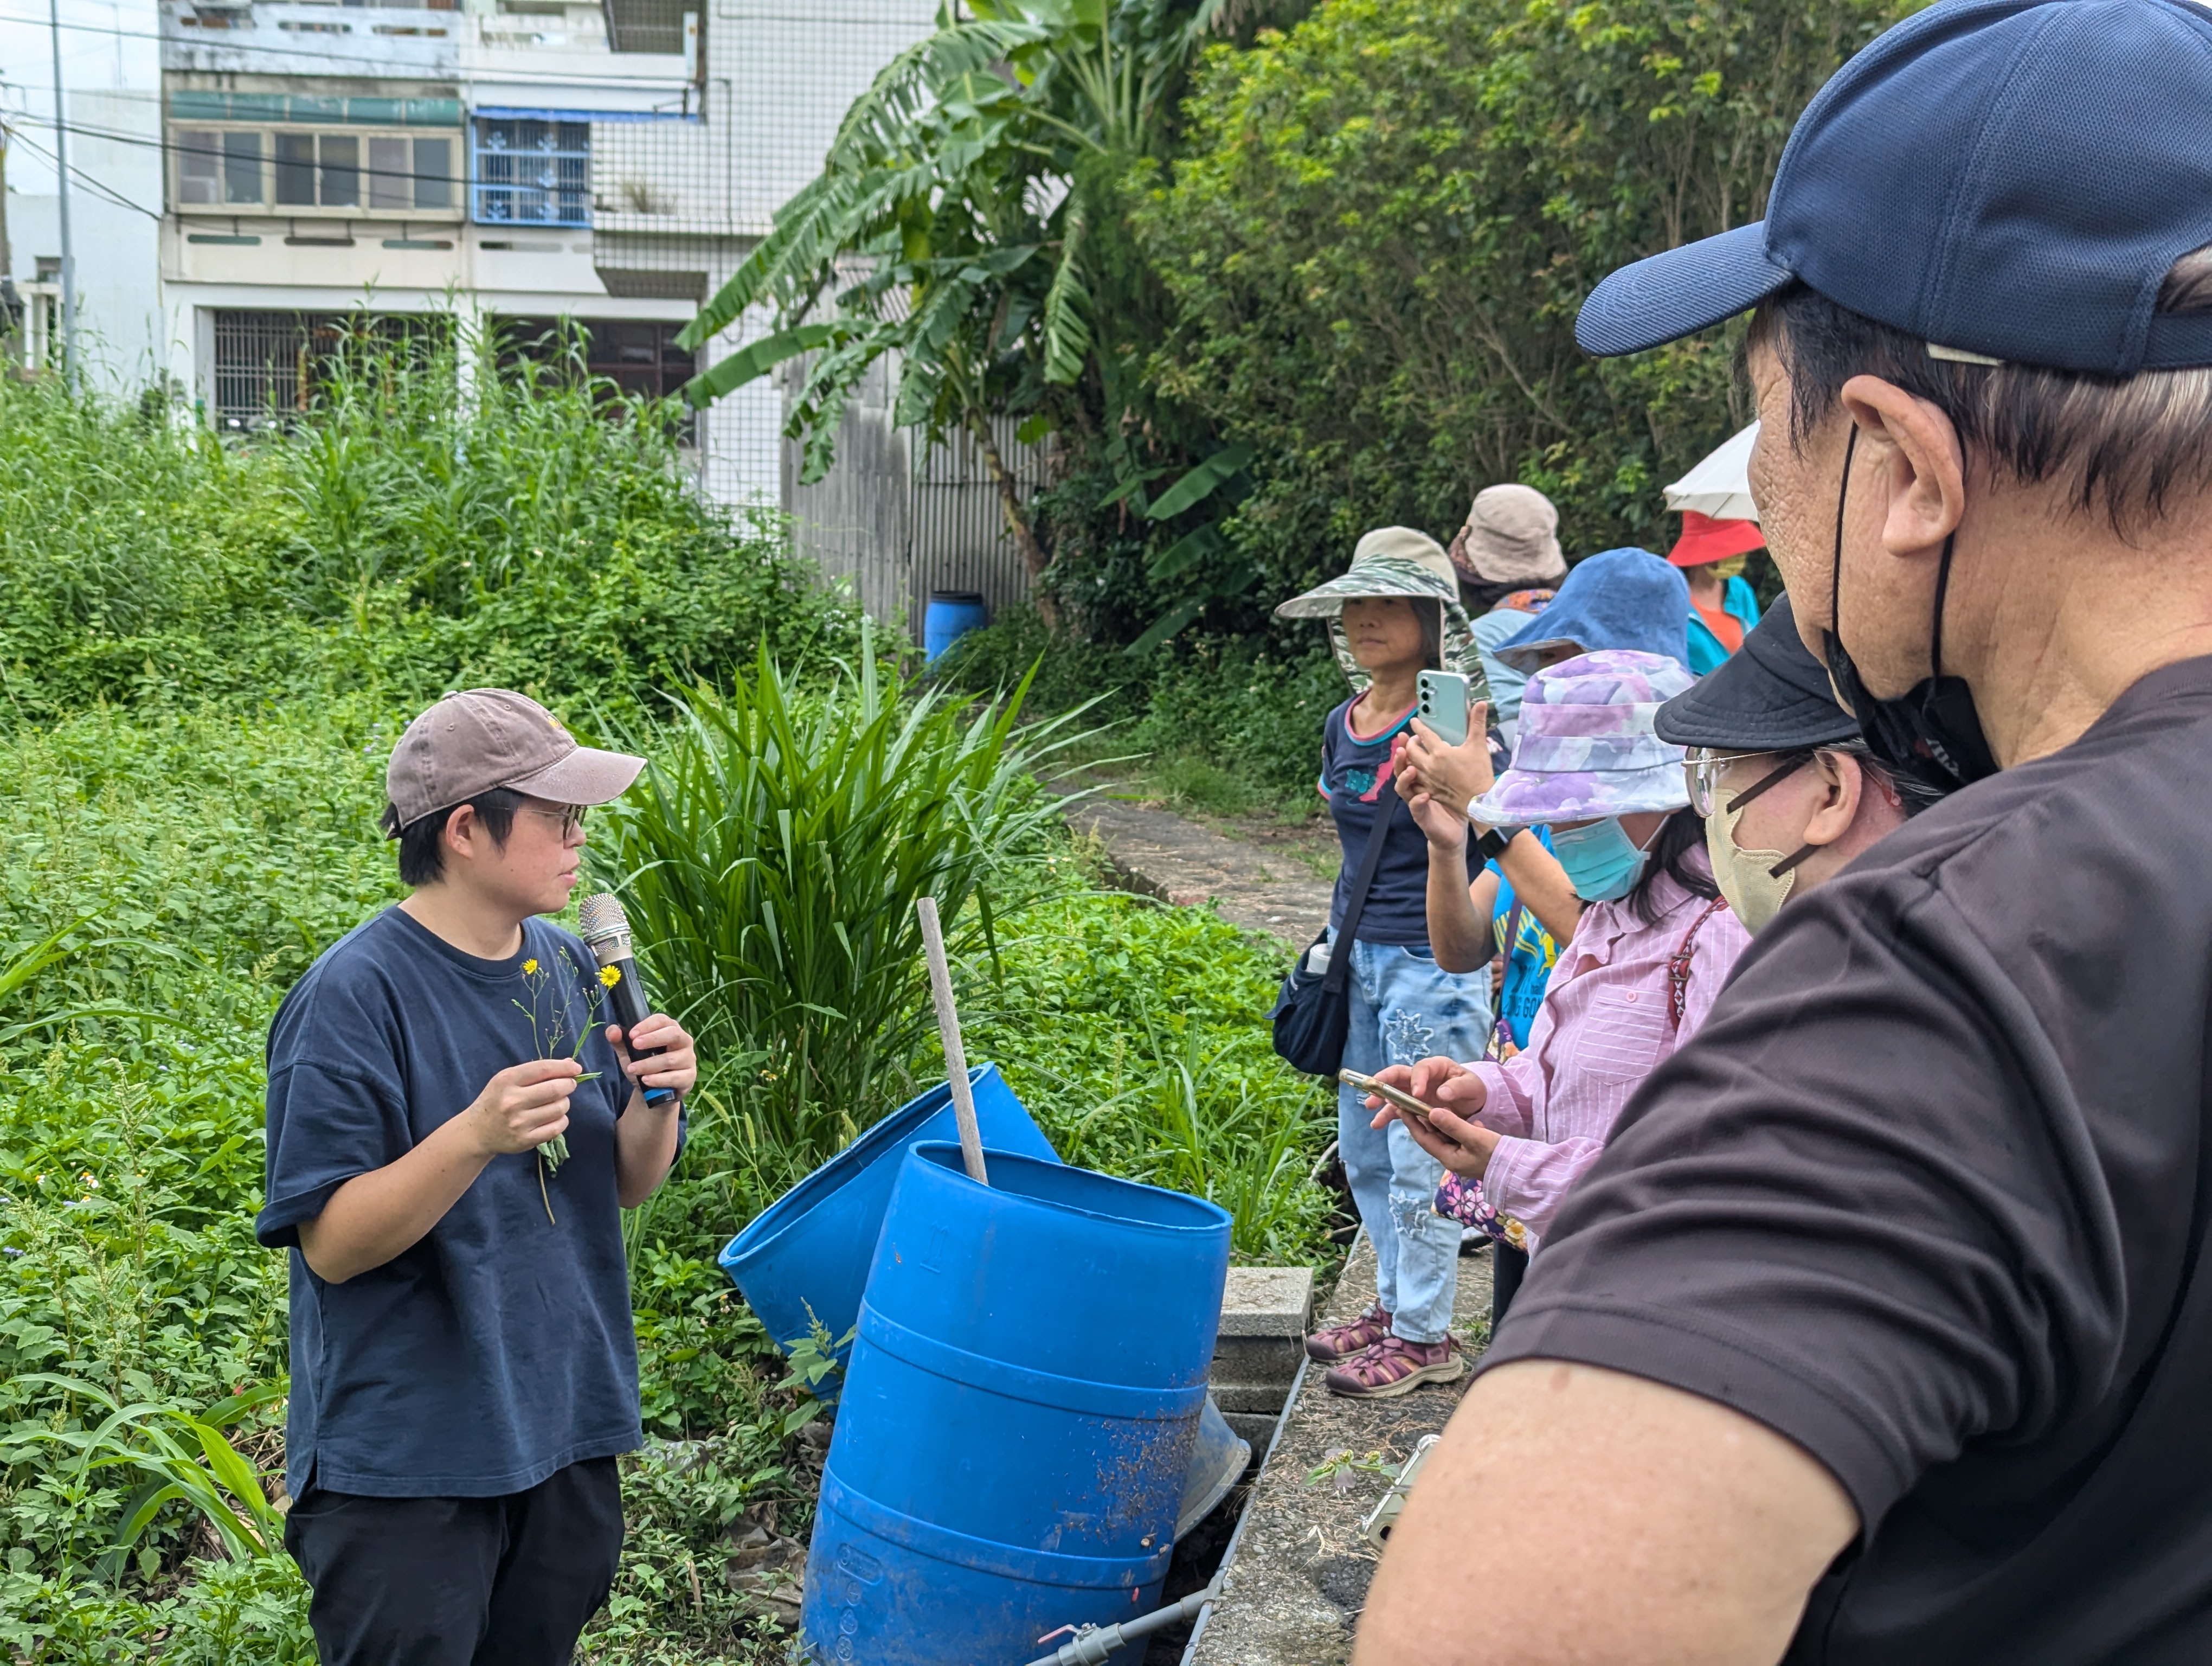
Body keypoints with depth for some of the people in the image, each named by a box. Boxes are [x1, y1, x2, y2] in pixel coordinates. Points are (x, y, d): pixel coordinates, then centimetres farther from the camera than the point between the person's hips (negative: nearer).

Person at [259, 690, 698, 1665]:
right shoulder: (357, 992, -17)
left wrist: (656, 1101, -12)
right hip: (407, 1465, -6)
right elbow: (333, 1243, -18)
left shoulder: (566, 968, 2)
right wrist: (475, 1137, -32)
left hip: (567, 1436, 6)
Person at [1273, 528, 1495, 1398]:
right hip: (1357, 951, 8)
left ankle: (1425, 1335, 14)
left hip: (1433, 962, -8)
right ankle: (1395, 1303, 32)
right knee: (1363, 1152, 16)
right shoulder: (1343, 726, 8)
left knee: (1419, 1160, 0)